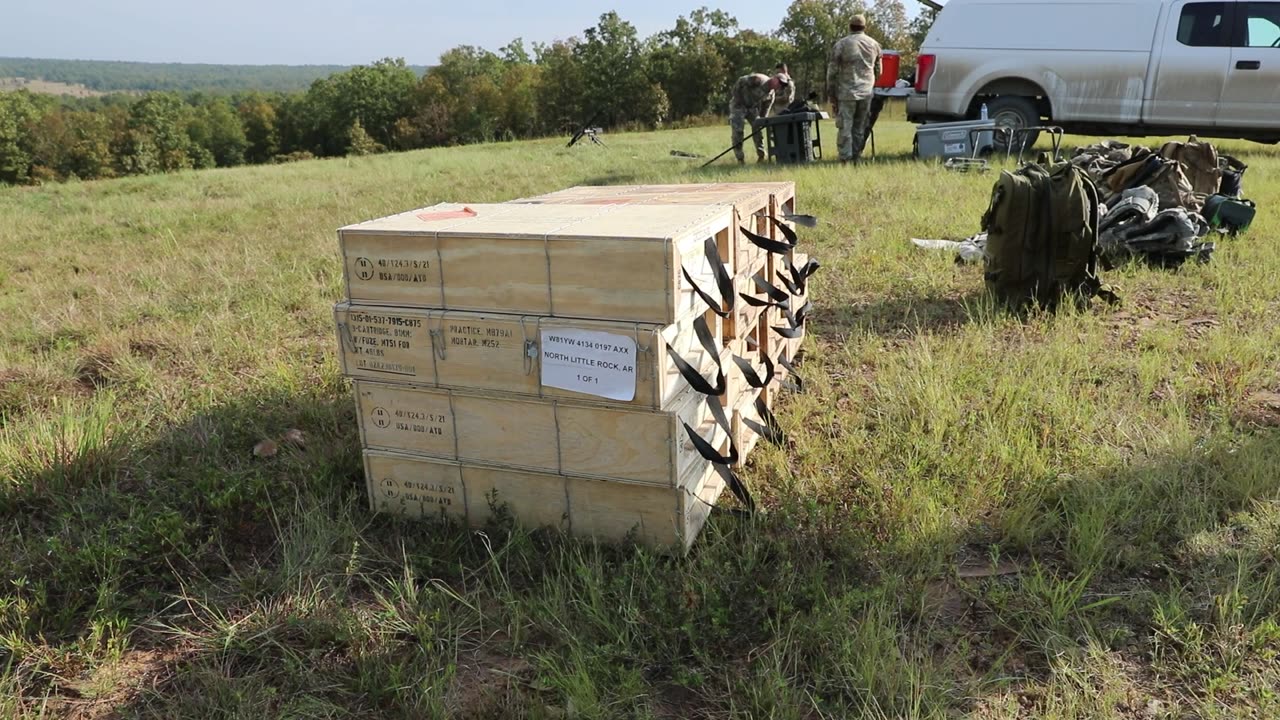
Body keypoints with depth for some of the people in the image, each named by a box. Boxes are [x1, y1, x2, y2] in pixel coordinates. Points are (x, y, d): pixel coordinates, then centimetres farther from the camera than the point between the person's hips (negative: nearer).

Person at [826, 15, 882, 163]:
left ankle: (846, 159, -8)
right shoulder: (874, 45, 12)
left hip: (846, 93, -4)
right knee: (860, 128, 10)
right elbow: (878, 71, 18)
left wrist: (831, 96, 3)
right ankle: (855, 158, 11)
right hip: (867, 93, 4)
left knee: (845, 128, -3)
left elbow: (832, 72, -3)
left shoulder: (841, 45, -2)